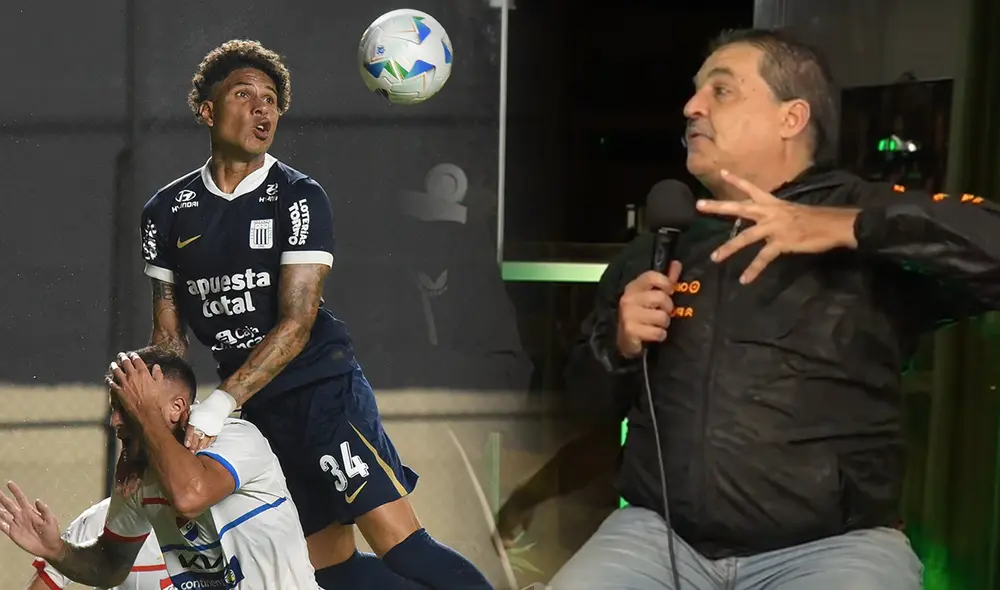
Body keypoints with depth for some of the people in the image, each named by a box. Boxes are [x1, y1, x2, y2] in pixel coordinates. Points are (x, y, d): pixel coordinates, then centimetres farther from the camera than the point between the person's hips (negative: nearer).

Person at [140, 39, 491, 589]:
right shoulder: (166, 211, 4)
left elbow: (297, 323, -16)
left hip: (323, 388, -4)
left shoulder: (298, 197, -8)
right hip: (251, 406, 5)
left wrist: (215, 407, -24)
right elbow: (168, 334, 9)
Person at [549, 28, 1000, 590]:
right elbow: (585, 387, 25)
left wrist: (849, 226, -22)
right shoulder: (669, 233, 15)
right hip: (661, 534, 4)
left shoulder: (871, 215, 2)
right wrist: (619, 343, 3)